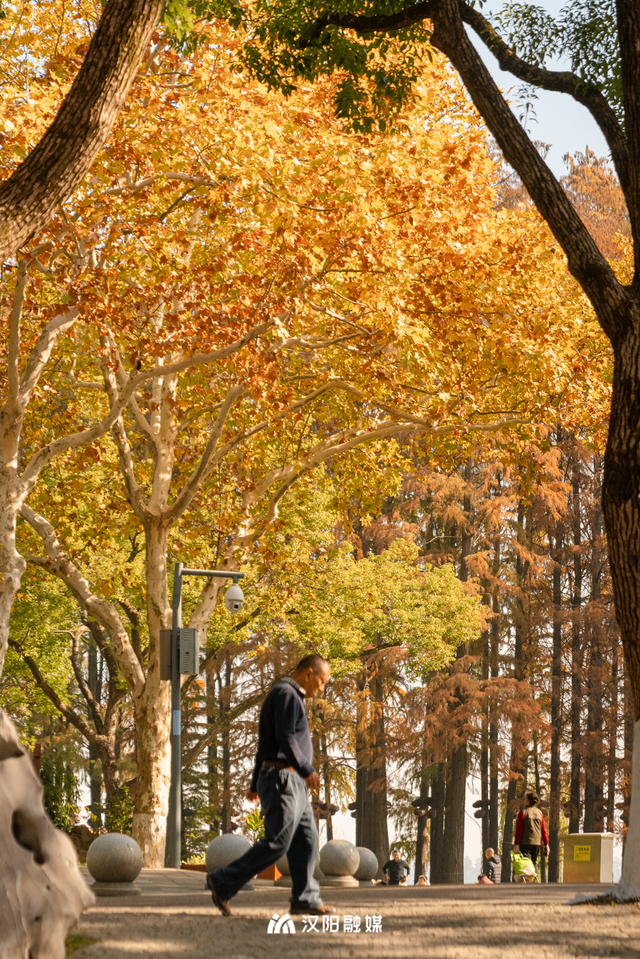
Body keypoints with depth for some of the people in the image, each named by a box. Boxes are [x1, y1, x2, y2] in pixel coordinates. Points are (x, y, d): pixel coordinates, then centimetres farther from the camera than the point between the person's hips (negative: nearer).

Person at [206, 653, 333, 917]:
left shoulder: (290, 697, 21)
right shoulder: (286, 694, -11)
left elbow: (264, 745, 23)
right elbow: (285, 739, -20)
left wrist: (255, 784, 23)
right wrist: (307, 770, -14)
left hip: (292, 783, 11)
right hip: (282, 776, -11)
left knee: (306, 840, 7)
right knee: (277, 842, -12)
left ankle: (305, 898, 6)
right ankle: (223, 883, -8)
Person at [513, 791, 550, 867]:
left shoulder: (523, 812, -6)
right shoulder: (539, 813, 9)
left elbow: (519, 830, -9)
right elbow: (544, 830, 7)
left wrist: (516, 844, -8)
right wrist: (546, 844, 10)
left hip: (525, 843, -5)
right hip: (537, 843, 5)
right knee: (533, 863, 12)